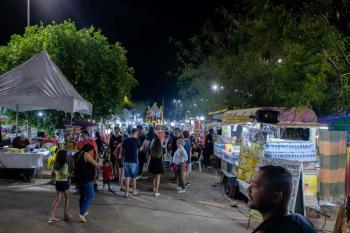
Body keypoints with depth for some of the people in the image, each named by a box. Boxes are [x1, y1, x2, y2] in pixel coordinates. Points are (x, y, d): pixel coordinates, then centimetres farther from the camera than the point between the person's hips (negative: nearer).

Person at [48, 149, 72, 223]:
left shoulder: (56, 164, 2)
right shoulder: (65, 164, -17)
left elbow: (52, 174, 3)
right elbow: (65, 174, -23)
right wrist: (68, 175, -3)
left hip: (57, 182, 5)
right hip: (64, 182, -5)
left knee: (57, 199, 11)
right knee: (67, 198, 15)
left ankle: (51, 216, 2)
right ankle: (66, 214, 23)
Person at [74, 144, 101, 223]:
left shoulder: (76, 155, 12)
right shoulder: (86, 154, -13)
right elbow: (95, 163, -10)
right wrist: (97, 164, 13)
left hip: (78, 179, 9)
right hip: (87, 180, -8)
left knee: (82, 196, 20)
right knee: (90, 197, -3)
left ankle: (83, 212, 29)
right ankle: (82, 213, -12)